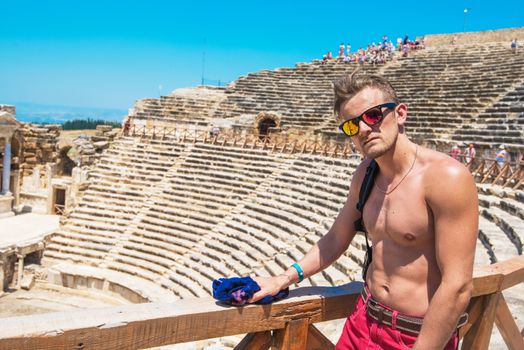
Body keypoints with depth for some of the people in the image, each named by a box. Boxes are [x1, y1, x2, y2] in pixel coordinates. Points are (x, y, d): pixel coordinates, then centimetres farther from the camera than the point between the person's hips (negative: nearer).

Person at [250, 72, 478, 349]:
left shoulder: (446, 177, -22)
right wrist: (283, 280, 1)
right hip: (364, 319, 7)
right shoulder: (365, 174, 1)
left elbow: (458, 287, -23)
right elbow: (336, 239, 10)